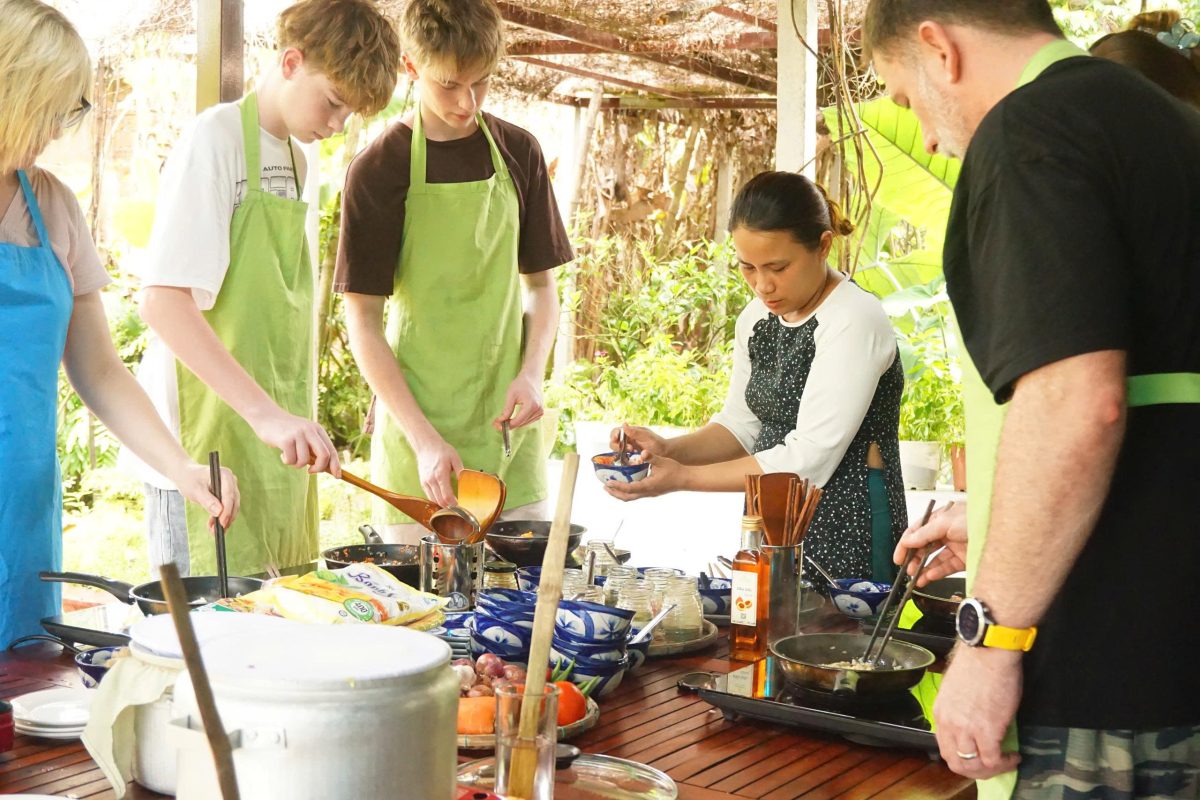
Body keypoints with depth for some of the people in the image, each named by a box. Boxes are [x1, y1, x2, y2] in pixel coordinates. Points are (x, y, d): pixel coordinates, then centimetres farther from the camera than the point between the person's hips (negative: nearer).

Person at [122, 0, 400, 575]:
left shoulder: (295, 159, 14)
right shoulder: (215, 140, -11)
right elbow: (163, 301, -21)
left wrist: (289, 421, 12)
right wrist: (264, 412, -30)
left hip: (277, 448, 8)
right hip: (210, 448, -8)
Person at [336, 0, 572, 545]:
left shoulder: (518, 152, 6)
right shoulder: (379, 169, -6)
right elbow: (363, 321, -7)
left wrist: (531, 373, -6)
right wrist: (424, 438, -16)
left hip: (508, 424, 4)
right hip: (418, 424, -3)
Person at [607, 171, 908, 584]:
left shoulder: (855, 322, -17)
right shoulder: (757, 318, 8)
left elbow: (808, 461, -21)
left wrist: (683, 477, -20)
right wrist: (669, 449, -6)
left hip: (844, 539, -7)